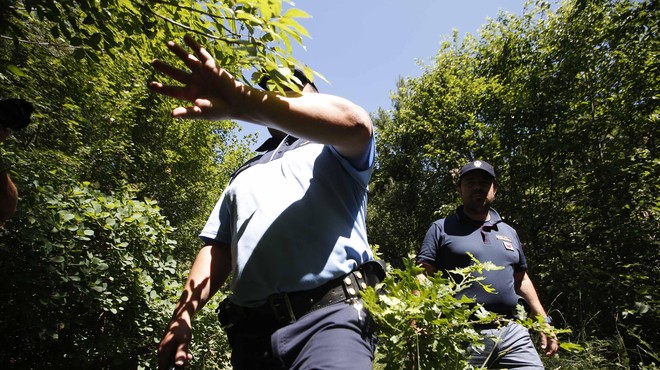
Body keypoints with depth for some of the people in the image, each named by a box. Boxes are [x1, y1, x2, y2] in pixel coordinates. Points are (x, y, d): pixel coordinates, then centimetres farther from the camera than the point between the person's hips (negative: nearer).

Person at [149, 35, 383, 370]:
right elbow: (216, 250, 20)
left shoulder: (334, 153, 11)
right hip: (252, 331, 5)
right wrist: (182, 316, 4)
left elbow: (353, 123, -14)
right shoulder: (245, 176, 26)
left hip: (330, 316, -4)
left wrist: (240, 100, -23)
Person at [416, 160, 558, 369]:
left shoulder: (509, 232, 17)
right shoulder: (442, 228, 1)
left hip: (513, 332, 5)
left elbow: (522, 280, 23)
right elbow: (423, 278, -5)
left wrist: (544, 322, 18)